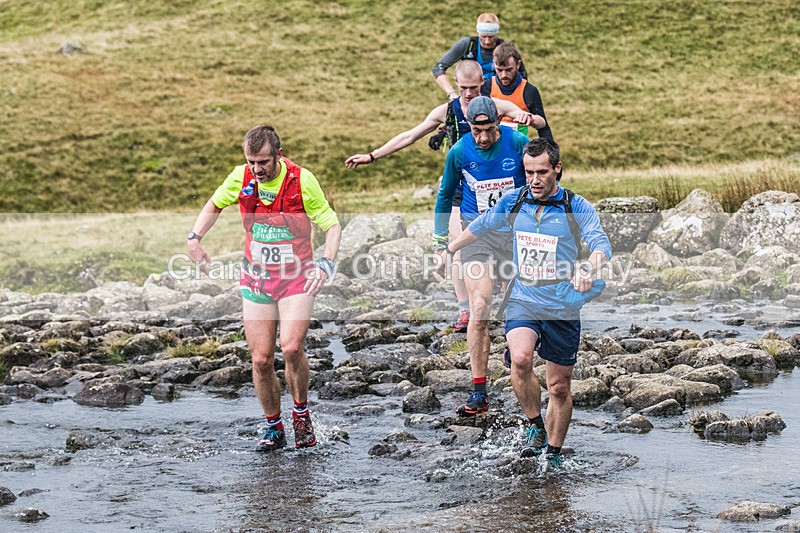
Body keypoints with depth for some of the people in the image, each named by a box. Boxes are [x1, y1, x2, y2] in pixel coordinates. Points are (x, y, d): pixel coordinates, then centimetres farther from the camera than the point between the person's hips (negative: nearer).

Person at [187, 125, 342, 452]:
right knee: (261, 359, -2)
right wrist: (195, 238, 1)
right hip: (256, 278, 3)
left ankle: (301, 414, 2)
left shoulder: (302, 180, -14)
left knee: (291, 348, -22)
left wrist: (326, 263, -22)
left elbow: (332, 225, -6)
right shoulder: (240, 178, -4)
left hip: (296, 278, -3)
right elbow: (214, 205, 16)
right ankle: (273, 428, 17)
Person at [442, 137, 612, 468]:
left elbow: (600, 244, -20)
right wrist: (449, 250, 32)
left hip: (563, 308, -1)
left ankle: (554, 453, 24)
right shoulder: (512, 202, 2)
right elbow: (480, 227, 21)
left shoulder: (577, 207, -7)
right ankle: (535, 427, -7)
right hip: (523, 301, 1)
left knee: (559, 387, 7)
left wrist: (589, 267, -42)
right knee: (520, 359, -27)